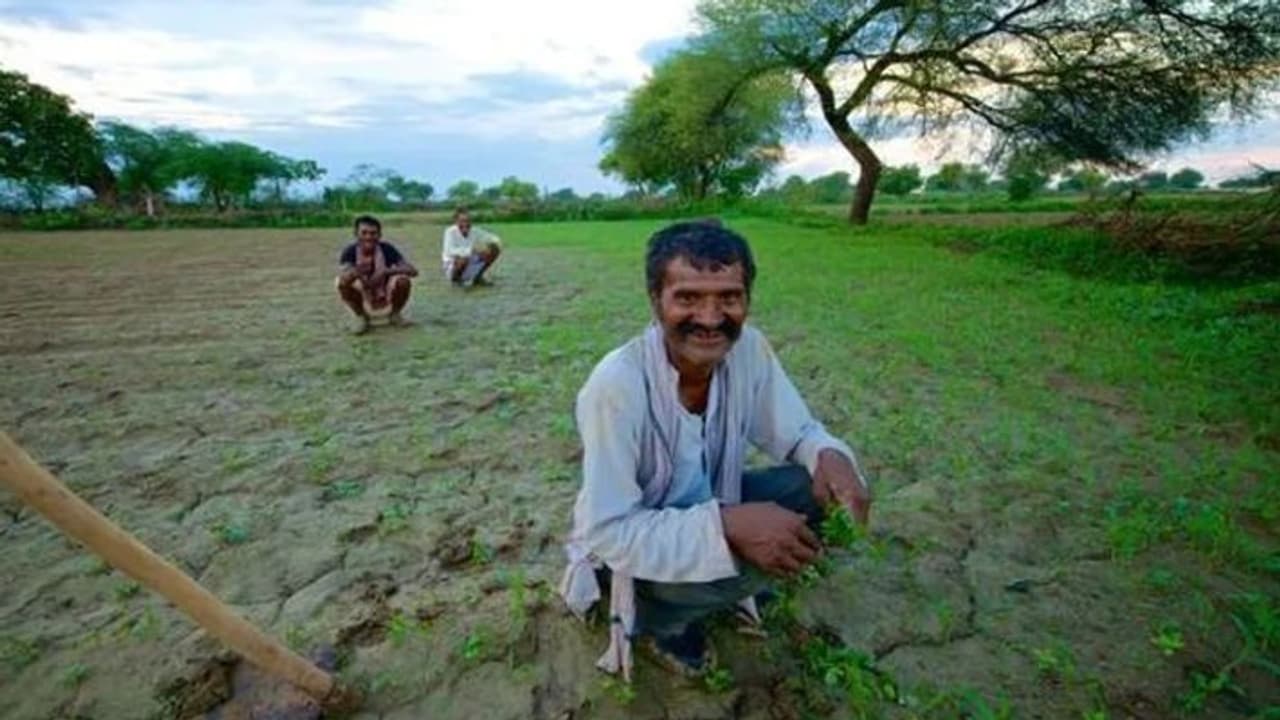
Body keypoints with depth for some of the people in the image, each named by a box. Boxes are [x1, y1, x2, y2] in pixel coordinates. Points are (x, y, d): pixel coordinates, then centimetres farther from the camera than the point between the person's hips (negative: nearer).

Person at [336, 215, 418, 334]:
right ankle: (363, 318, -1)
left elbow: (413, 271, -27)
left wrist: (386, 271, -42)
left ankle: (394, 314, 2)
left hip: (387, 302, 0)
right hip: (365, 304, 0)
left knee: (403, 281, -28)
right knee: (342, 283, -27)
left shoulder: (387, 249, -18)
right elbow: (343, 278, -34)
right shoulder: (349, 252, -17)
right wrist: (355, 273, -55)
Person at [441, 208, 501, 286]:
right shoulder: (450, 231, -22)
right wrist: (471, 250, -47)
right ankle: (456, 279, -6)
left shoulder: (475, 231, -10)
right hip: (452, 267, -5)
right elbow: (449, 251, -38)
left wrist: (494, 244, -30)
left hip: (471, 267, 5)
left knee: (494, 250, -8)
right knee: (463, 258, -39)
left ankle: (477, 276, 8)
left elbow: (495, 239, -5)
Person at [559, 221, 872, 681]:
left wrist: (830, 455, -27)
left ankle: (719, 585, 7)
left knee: (813, 492, -17)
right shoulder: (617, 385, -34)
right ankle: (653, 616, 3)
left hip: (706, 503, 5)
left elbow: (796, 432, -4)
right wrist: (727, 524, -40)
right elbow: (606, 533, -30)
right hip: (626, 544, -4)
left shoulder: (748, 349, -17)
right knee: (756, 557, -30)